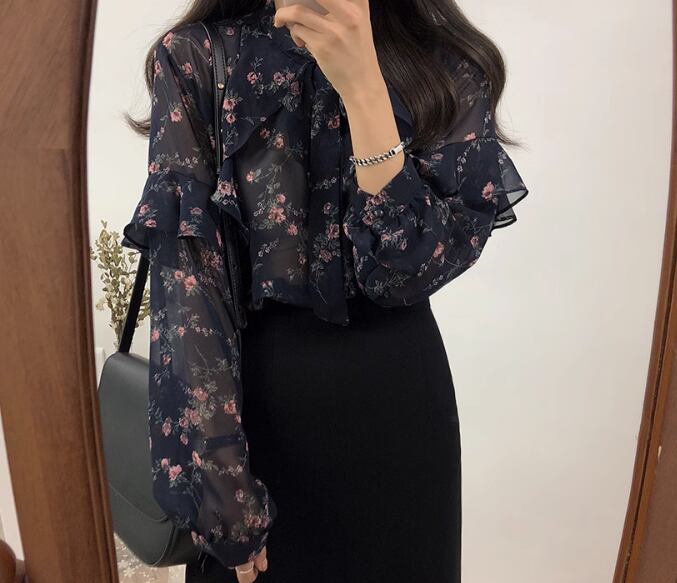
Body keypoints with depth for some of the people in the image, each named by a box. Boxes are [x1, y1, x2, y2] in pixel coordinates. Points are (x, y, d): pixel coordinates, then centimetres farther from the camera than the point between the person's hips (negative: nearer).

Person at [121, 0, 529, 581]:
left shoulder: (444, 64, -4)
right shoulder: (196, 58, -6)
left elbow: (412, 267, -14)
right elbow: (184, 284, -13)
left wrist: (360, 83, -22)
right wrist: (224, 495, -15)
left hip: (396, 399, 2)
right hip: (251, 394, 0)